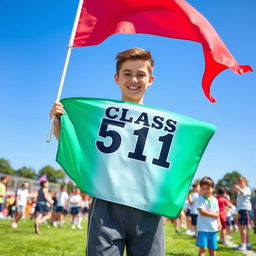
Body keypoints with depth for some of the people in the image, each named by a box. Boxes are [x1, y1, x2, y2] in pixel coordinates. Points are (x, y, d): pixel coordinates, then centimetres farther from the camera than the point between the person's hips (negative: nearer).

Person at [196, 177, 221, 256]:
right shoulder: (200, 199, -8)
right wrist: (213, 215, -10)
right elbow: (202, 212, -18)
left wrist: (219, 223, -3)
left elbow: (217, 213, 13)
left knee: (212, 249, 13)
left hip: (213, 228, 6)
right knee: (203, 248, -9)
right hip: (203, 228, -6)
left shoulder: (215, 200, 10)